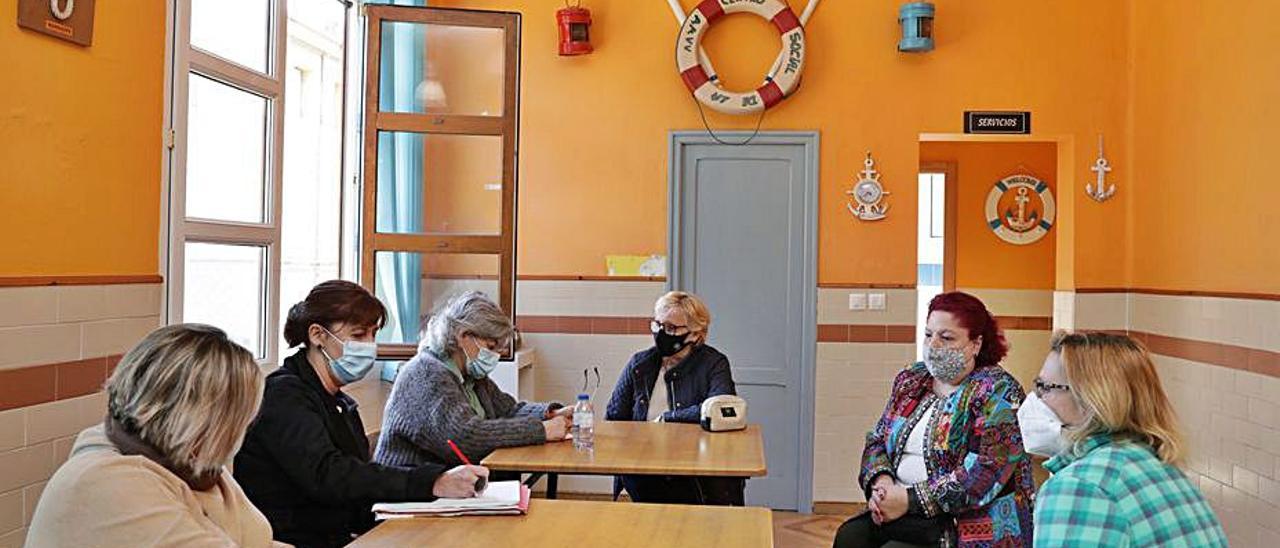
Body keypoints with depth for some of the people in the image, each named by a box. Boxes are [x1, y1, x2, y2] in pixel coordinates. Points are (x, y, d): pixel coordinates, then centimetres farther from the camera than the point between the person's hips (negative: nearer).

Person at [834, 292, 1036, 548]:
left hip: (974, 527, -5)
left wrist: (911, 499, -19)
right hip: (902, 511, 6)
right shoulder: (910, 380, 13)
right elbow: (877, 441, 15)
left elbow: (987, 472, -18)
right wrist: (881, 481, -8)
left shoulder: (997, 391, -8)